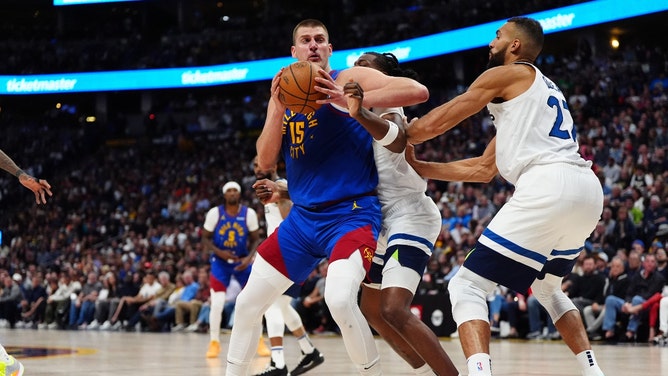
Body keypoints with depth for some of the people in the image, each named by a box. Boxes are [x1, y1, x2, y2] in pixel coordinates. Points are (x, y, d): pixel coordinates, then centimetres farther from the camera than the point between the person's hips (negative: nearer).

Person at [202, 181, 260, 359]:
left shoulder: (249, 213, -8)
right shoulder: (215, 213, -10)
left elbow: (255, 239, 1)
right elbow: (205, 238, -3)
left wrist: (249, 257, -16)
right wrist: (219, 252, -20)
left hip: (242, 261, 1)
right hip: (220, 262, -1)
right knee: (217, 303, -12)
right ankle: (214, 342, 2)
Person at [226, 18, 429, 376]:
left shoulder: (350, 79, -5)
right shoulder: (283, 96, 12)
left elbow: (418, 91, -19)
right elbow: (265, 162, 4)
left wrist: (350, 101, -27)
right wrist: (279, 109, -11)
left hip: (352, 213, -6)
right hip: (302, 217, 6)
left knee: (340, 300, -31)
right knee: (247, 303, 8)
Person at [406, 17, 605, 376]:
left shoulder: (505, 75, 8)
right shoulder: (546, 89, 33)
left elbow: (431, 125, 6)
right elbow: (484, 168, 35)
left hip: (548, 187, -9)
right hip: (588, 189, 9)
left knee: (467, 287, -5)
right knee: (546, 286, 33)